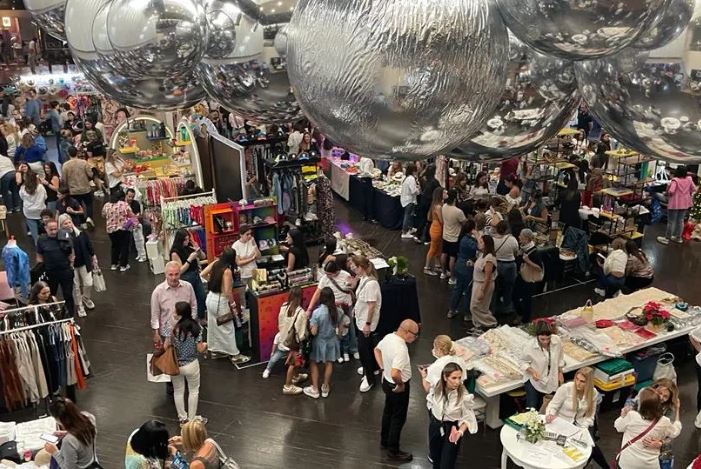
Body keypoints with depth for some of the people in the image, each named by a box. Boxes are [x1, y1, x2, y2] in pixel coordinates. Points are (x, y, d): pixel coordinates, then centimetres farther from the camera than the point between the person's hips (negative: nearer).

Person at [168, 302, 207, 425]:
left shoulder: (173, 329, -20)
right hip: (191, 365, 0)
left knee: (178, 392, 20)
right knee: (193, 391, 20)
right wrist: (205, 345, 11)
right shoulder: (196, 328, -15)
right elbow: (200, 349, -11)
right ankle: (191, 419, 28)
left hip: (176, 365, 0)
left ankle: (183, 418, 32)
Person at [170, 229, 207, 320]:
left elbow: (203, 257, 9)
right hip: (186, 278, -6)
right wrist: (190, 259, -23)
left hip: (196, 275, 6)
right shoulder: (175, 253, -16)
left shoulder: (189, 246, -1)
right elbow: (180, 271, -16)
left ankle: (202, 318, 28)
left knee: (202, 297, 12)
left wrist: (198, 250, -12)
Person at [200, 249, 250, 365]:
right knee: (228, 328, 3)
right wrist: (233, 303, -10)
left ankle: (215, 349, 36)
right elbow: (227, 292, -24)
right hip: (220, 301, -8)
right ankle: (235, 355, 13)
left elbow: (203, 274, 10)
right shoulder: (227, 271, -24)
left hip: (210, 298, 8)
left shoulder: (215, 263, -3)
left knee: (213, 325, 21)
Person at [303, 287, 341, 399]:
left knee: (314, 363, 16)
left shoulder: (317, 312, -25)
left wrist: (310, 325, -4)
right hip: (332, 341, 4)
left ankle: (315, 389, 23)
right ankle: (325, 388, 32)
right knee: (329, 364, 19)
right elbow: (340, 327, 1)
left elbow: (313, 332, -22)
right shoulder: (338, 311, -12)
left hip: (319, 342, -3)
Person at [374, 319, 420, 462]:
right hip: (397, 387, -9)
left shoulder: (389, 337, -7)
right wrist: (401, 384, -22)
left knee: (388, 411, 26)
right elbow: (395, 374, -42)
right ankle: (393, 451, 25)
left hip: (386, 381, 9)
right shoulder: (401, 349, -35)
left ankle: (385, 440, 45)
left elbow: (377, 350, 12)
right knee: (398, 418, 10)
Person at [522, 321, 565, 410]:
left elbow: (560, 357, 0)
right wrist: (532, 371, -26)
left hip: (551, 381, 3)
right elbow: (525, 362, -9)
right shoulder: (530, 347, -26)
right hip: (534, 381, -3)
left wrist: (560, 373, 7)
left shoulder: (557, 341, -20)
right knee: (532, 408, -4)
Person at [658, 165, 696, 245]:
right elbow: (694, 189, 6)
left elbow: (671, 191, -26)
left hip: (675, 203, -6)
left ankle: (667, 238, 10)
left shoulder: (675, 180, -18)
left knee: (671, 221, 3)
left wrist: (667, 193, -5)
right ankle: (678, 237, 28)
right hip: (685, 203, 6)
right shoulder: (689, 179, -1)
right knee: (681, 220, 17)